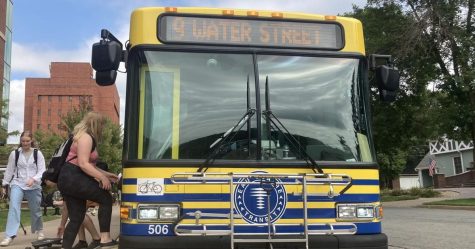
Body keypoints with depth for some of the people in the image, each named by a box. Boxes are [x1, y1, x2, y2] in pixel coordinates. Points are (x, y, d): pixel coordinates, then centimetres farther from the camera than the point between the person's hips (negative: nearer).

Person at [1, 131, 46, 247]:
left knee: (35, 210, 12)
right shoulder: (14, 153, 1)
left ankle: (39, 230, 36)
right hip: (17, 184, 0)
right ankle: (9, 236, -18)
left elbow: (42, 171, -6)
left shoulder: (38, 153, -2)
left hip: (34, 186, 0)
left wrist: (33, 179, -22)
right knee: (13, 207, -18)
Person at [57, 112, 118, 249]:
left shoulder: (85, 137, 22)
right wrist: (102, 177, -17)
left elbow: (89, 165, 27)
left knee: (76, 218, 9)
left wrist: (105, 173, 25)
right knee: (106, 198, -5)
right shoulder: (85, 137, -11)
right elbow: (83, 164, -20)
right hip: (73, 178, -11)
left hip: (68, 179, 11)